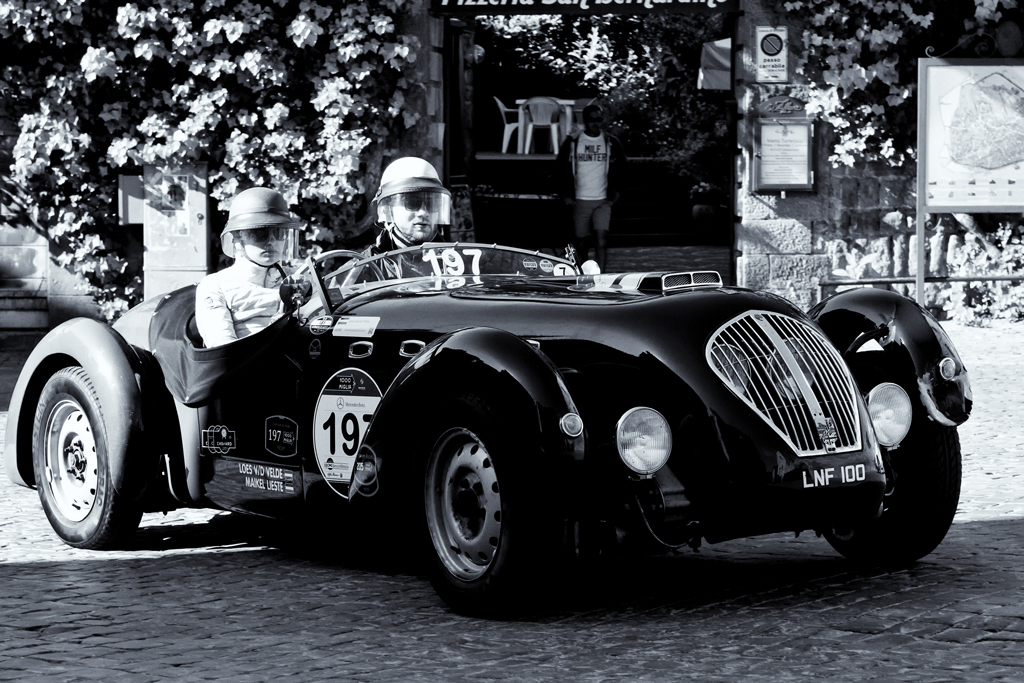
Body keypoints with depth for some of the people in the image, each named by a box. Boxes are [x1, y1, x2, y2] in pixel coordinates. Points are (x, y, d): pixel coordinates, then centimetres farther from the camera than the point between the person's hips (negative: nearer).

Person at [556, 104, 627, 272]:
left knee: (601, 240, -16)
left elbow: (621, 168, 14)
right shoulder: (572, 142, 0)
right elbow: (561, 168, 7)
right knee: (581, 242, 7)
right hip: (579, 200, 1)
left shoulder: (611, 143, 2)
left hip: (603, 201, -1)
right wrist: (566, 194, 1)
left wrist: (614, 192, 6)